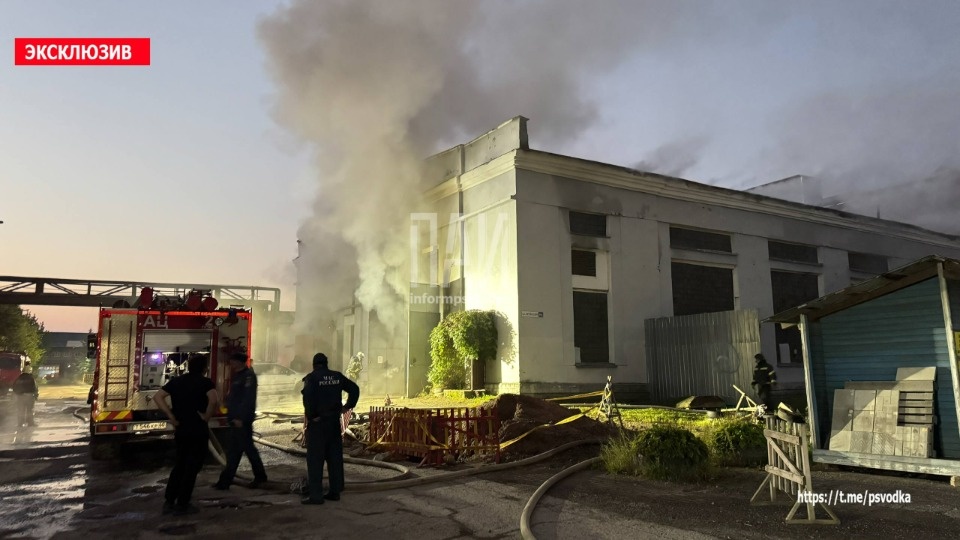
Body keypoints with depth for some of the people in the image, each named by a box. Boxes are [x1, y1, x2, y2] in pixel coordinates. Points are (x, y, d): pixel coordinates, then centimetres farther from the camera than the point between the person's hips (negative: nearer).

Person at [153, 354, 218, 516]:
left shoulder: (176, 381, 8)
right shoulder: (205, 382, -10)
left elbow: (157, 396, 1)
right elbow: (214, 400, -28)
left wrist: (171, 416, 0)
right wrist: (206, 416, -14)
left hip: (180, 429, 6)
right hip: (197, 430, -6)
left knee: (179, 464, 19)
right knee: (192, 467, 4)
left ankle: (169, 502, 19)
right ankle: (182, 504, 7)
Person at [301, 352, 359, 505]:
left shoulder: (312, 377, -9)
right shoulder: (337, 376, 7)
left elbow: (308, 397, -25)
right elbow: (354, 389, 10)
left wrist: (310, 416, -14)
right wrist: (347, 406, 12)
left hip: (317, 423, -5)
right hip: (334, 422, 5)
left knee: (315, 459, 0)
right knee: (335, 458, 12)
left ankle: (316, 495, 0)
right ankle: (335, 491, 17)